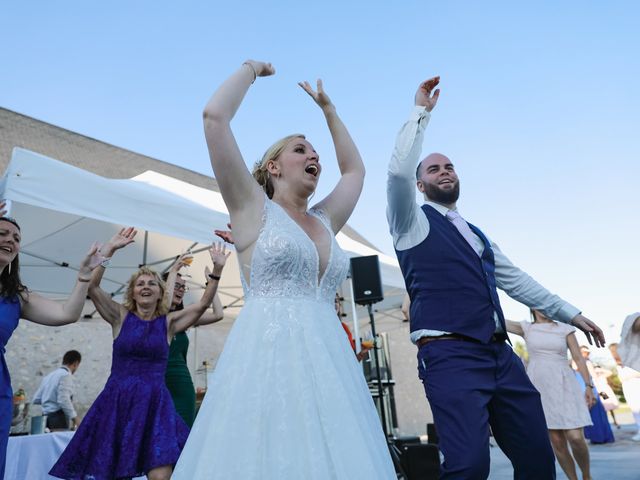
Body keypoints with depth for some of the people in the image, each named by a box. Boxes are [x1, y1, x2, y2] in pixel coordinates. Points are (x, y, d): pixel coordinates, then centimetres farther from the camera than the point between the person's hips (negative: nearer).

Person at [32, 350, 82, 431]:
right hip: (58, 418, -8)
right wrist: (75, 417, -14)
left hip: (45, 416, 8)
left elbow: (36, 400, 17)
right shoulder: (66, 375, -8)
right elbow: (63, 399, -17)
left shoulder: (49, 375, 16)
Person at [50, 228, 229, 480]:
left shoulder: (169, 322, 6)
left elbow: (203, 304, -5)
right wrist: (109, 249, -14)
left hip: (154, 403, 0)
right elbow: (91, 286, -8)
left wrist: (217, 269, -13)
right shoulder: (121, 316, 4)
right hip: (117, 401, 1)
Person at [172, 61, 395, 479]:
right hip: (268, 357, -5)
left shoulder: (324, 221, 21)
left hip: (330, 360, 6)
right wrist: (252, 68, 16)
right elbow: (215, 116, 0)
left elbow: (355, 170, 36)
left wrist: (327, 107, 40)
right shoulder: (253, 207, 6)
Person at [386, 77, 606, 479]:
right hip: (450, 355, -7)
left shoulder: (477, 234, 25)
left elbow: (515, 279, 27)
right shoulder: (413, 222, 4)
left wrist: (570, 314, 25)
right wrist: (421, 110, -6)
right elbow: (399, 171, -13)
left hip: (500, 353, 7)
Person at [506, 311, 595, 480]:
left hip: (563, 386, 0)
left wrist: (589, 386, -2)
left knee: (576, 438, -10)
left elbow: (579, 359, 6)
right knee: (557, 442, 0)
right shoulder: (526, 328, 7)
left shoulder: (565, 329, 7)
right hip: (539, 388, 0)